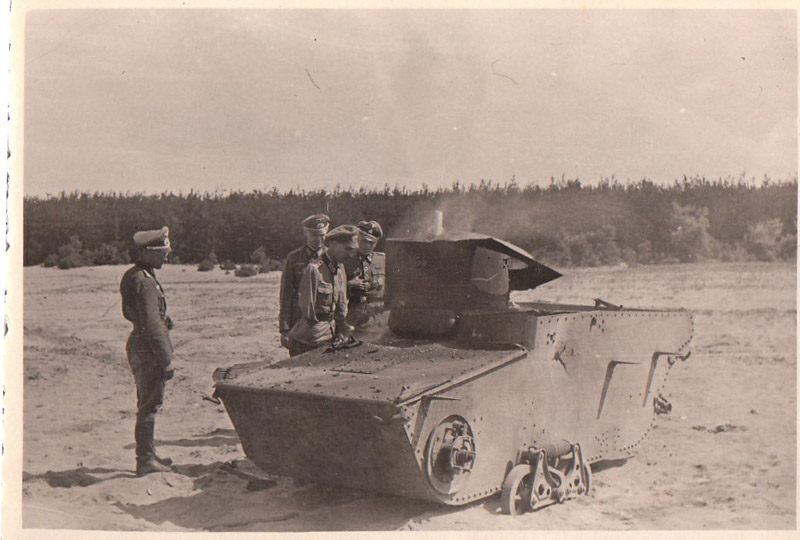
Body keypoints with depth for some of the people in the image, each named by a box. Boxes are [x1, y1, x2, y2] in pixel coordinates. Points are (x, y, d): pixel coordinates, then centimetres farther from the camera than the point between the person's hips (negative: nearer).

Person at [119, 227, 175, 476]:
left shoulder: (133, 275, 12)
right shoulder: (145, 281, -20)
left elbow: (129, 313, 24)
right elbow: (152, 326, -23)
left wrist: (162, 320, 17)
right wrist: (167, 361, -21)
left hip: (138, 347, 10)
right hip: (148, 351, -10)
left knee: (147, 404, 19)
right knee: (149, 405, -3)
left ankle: (148, 454, 30)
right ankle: (145, 460, 4)